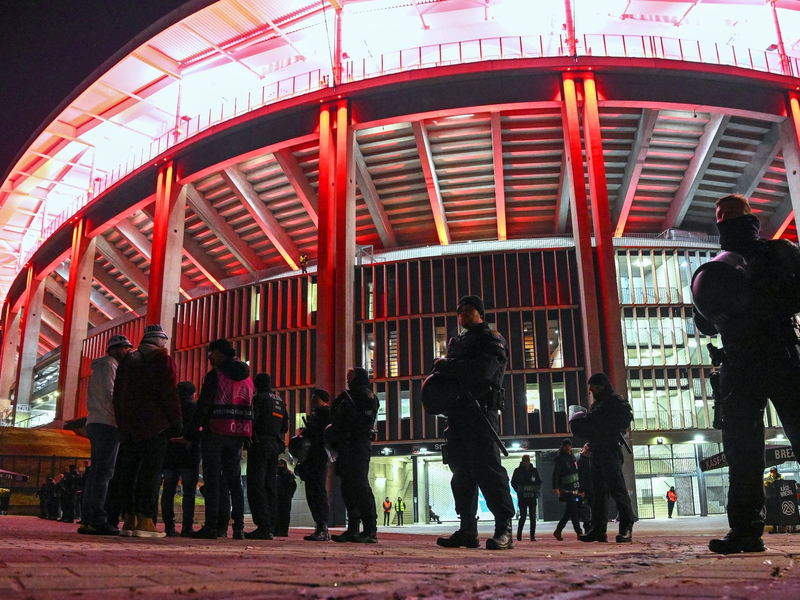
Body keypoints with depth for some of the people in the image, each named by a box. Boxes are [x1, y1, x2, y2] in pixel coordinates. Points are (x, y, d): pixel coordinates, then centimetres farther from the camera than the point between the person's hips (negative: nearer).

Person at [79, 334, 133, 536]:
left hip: (96, 424, 10)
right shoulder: (108, 365, -5)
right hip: (107, 425, -10)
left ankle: (88, 520, 9)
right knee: (104, 472, -12)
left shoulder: (102, 367, 26)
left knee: (95, 472, 8)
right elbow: (108, 397, -17)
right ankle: (98, 521, -14)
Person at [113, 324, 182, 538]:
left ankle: (128, 520, 7)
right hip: (154, 426, -6)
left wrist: (122, 424, 20)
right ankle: (144, 521, -10)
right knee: (151, 472, -6)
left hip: (128, 426, 6)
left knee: (129, 472, 8)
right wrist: (176, 423, -4)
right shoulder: (163, 360, -3)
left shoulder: (127, 361, 17)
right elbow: (170, 394, -9)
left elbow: (118, 395, 18)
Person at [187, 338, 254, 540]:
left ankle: (211, 526, -4)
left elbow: (203, 406, -11)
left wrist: (191, 433, -7)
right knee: (235, 481, 8)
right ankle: (239, 527, 5)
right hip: (238, 435, 6)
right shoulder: (247, 378, 14)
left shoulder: (215, 375, -6)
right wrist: (246, 437, 15)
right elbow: (250, 410, 14)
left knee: (212, 480, -2)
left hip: (215, 433, -6)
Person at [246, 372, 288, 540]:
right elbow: (285, 427, 19)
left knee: (256, 485, -9)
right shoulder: (280, 402, 17)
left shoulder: (259, 398, -6)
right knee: (270, 486, 8)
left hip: (260, 444, -8)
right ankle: (270, 527, 6)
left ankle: (263, 527, -16)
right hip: (275, 445, 8)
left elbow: (251, 420, -15)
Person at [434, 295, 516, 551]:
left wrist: (445, 364, -9)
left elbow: (481, 371, -17)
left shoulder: (491, 339, 1)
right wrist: (440, 371, 1)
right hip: (457, 413, 8)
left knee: (487, 468, -12)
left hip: (479, 412, -8)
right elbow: (446, 375, 24)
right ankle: (467, 530, 10)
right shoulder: (457, 342, 26)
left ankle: (504, 529, -11)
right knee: (461, 472, 6)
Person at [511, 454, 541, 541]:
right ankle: (519, 534, 9)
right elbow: (513, 482, 6)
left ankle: (532, 536, 5)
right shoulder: (518, 471, 3)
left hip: (532, 497, 2)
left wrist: (536, 490, -1)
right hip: (522, 497, -2)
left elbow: (539, 482, 14)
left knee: (533, 517, -1)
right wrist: (519, 491, -5)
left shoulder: (534, 470, 8)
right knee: (523, 516, -8)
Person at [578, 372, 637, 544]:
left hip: (609, 450, -9)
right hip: (597, 451, 9)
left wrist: (607, 431, -14)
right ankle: (599, 529, 9)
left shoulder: (614, 400, -3)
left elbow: (626, 417, -15)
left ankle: (626, 528, -13)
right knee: (598, 490, 7)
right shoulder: (596, 404, 23)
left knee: (616, 487, -13)